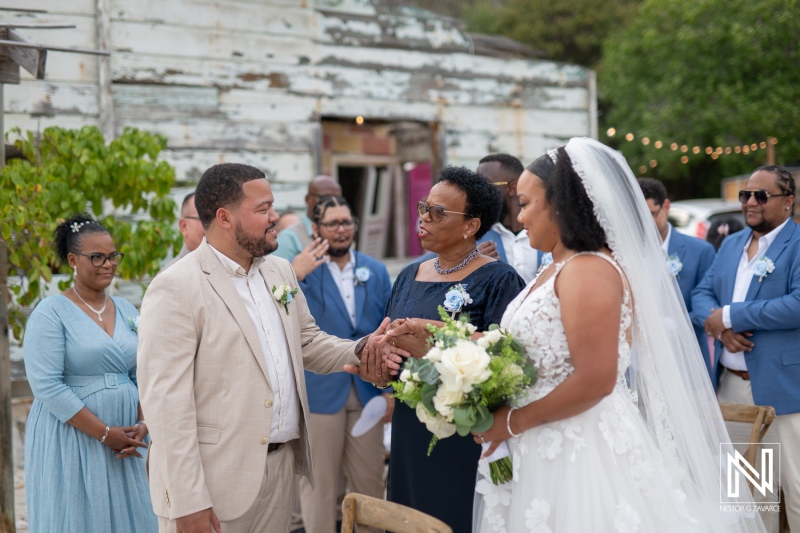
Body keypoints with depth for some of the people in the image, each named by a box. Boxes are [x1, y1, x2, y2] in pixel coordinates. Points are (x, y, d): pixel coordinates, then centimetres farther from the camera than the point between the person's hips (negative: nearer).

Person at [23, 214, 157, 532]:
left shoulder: (127, 312, 11)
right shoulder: (52, 312, -7)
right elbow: (47, 386, -14)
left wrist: (143, 424, -6)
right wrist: (105, 433, -16)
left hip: (124, 442, 5)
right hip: (71, 441, -5)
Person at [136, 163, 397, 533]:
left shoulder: (280, 272, 9)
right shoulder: (175, 289, -15)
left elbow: (308, 343, 18)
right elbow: (167, 403, -17)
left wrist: (360, 351, -3)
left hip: (280, 465, 7)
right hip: (214, 479, -7)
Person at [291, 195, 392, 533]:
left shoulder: (376, 271, 6)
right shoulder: (299, 270, -4)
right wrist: (293, 276, -29)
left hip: (368, 392, 3)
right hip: (319, 392, -3)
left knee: (369, 482, 11)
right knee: (318, 483, 7)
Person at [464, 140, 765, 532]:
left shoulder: (589, 272, -17)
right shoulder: (556, 269, 13)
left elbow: (596, 379, -24)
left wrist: (513, 421, -15)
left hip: (581, 456, -9)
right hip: (546, 452, 9)